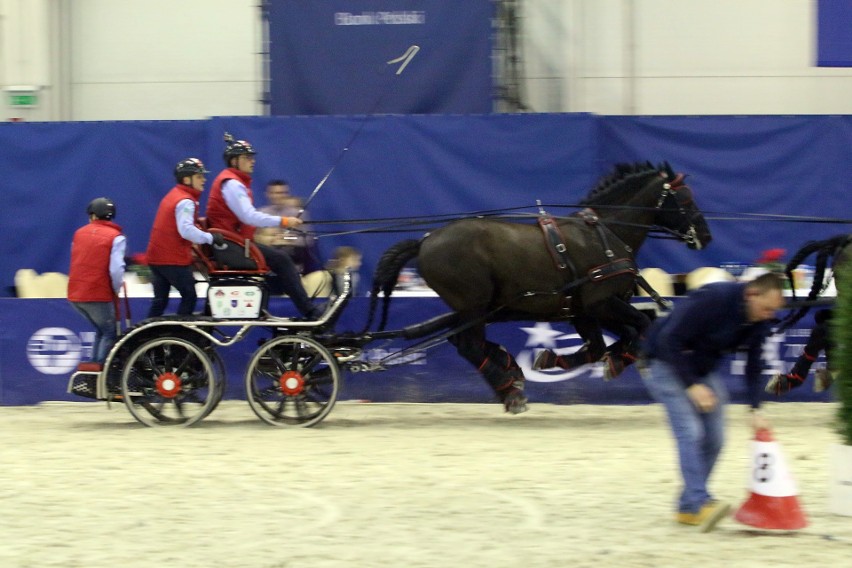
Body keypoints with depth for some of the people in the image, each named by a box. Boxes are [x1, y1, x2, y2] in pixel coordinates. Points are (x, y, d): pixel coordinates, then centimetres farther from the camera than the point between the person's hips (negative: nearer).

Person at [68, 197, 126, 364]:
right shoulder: (116, 238, -6)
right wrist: (117, 289, 1)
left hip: (75, 295, 6)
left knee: (101, 329, 23)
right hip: (99, 295, -6)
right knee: (110, 334, 9)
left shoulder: (79, 233, 10)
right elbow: (116, 269, -16)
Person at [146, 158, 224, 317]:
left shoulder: (172, 195, 16)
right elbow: (186, 230, -27)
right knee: (189, 297, 0)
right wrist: (210, 238, -19)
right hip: (174, 260, -9)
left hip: (156, 258, 9)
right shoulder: (185, 201, -14)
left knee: (160, 300, 12)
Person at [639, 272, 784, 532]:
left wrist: (755, 409, -11)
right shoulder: (713, 299, -30)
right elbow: (670, 340, -28)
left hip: (703, 369, 8)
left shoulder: (760, 322, -8)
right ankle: (700, 502, -29)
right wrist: (692, 386, -29)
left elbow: (753, 365, 0)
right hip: (666, 363, -8)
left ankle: (687, 508, 11)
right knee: (689, 432, -22)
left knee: (714, 438, 3)